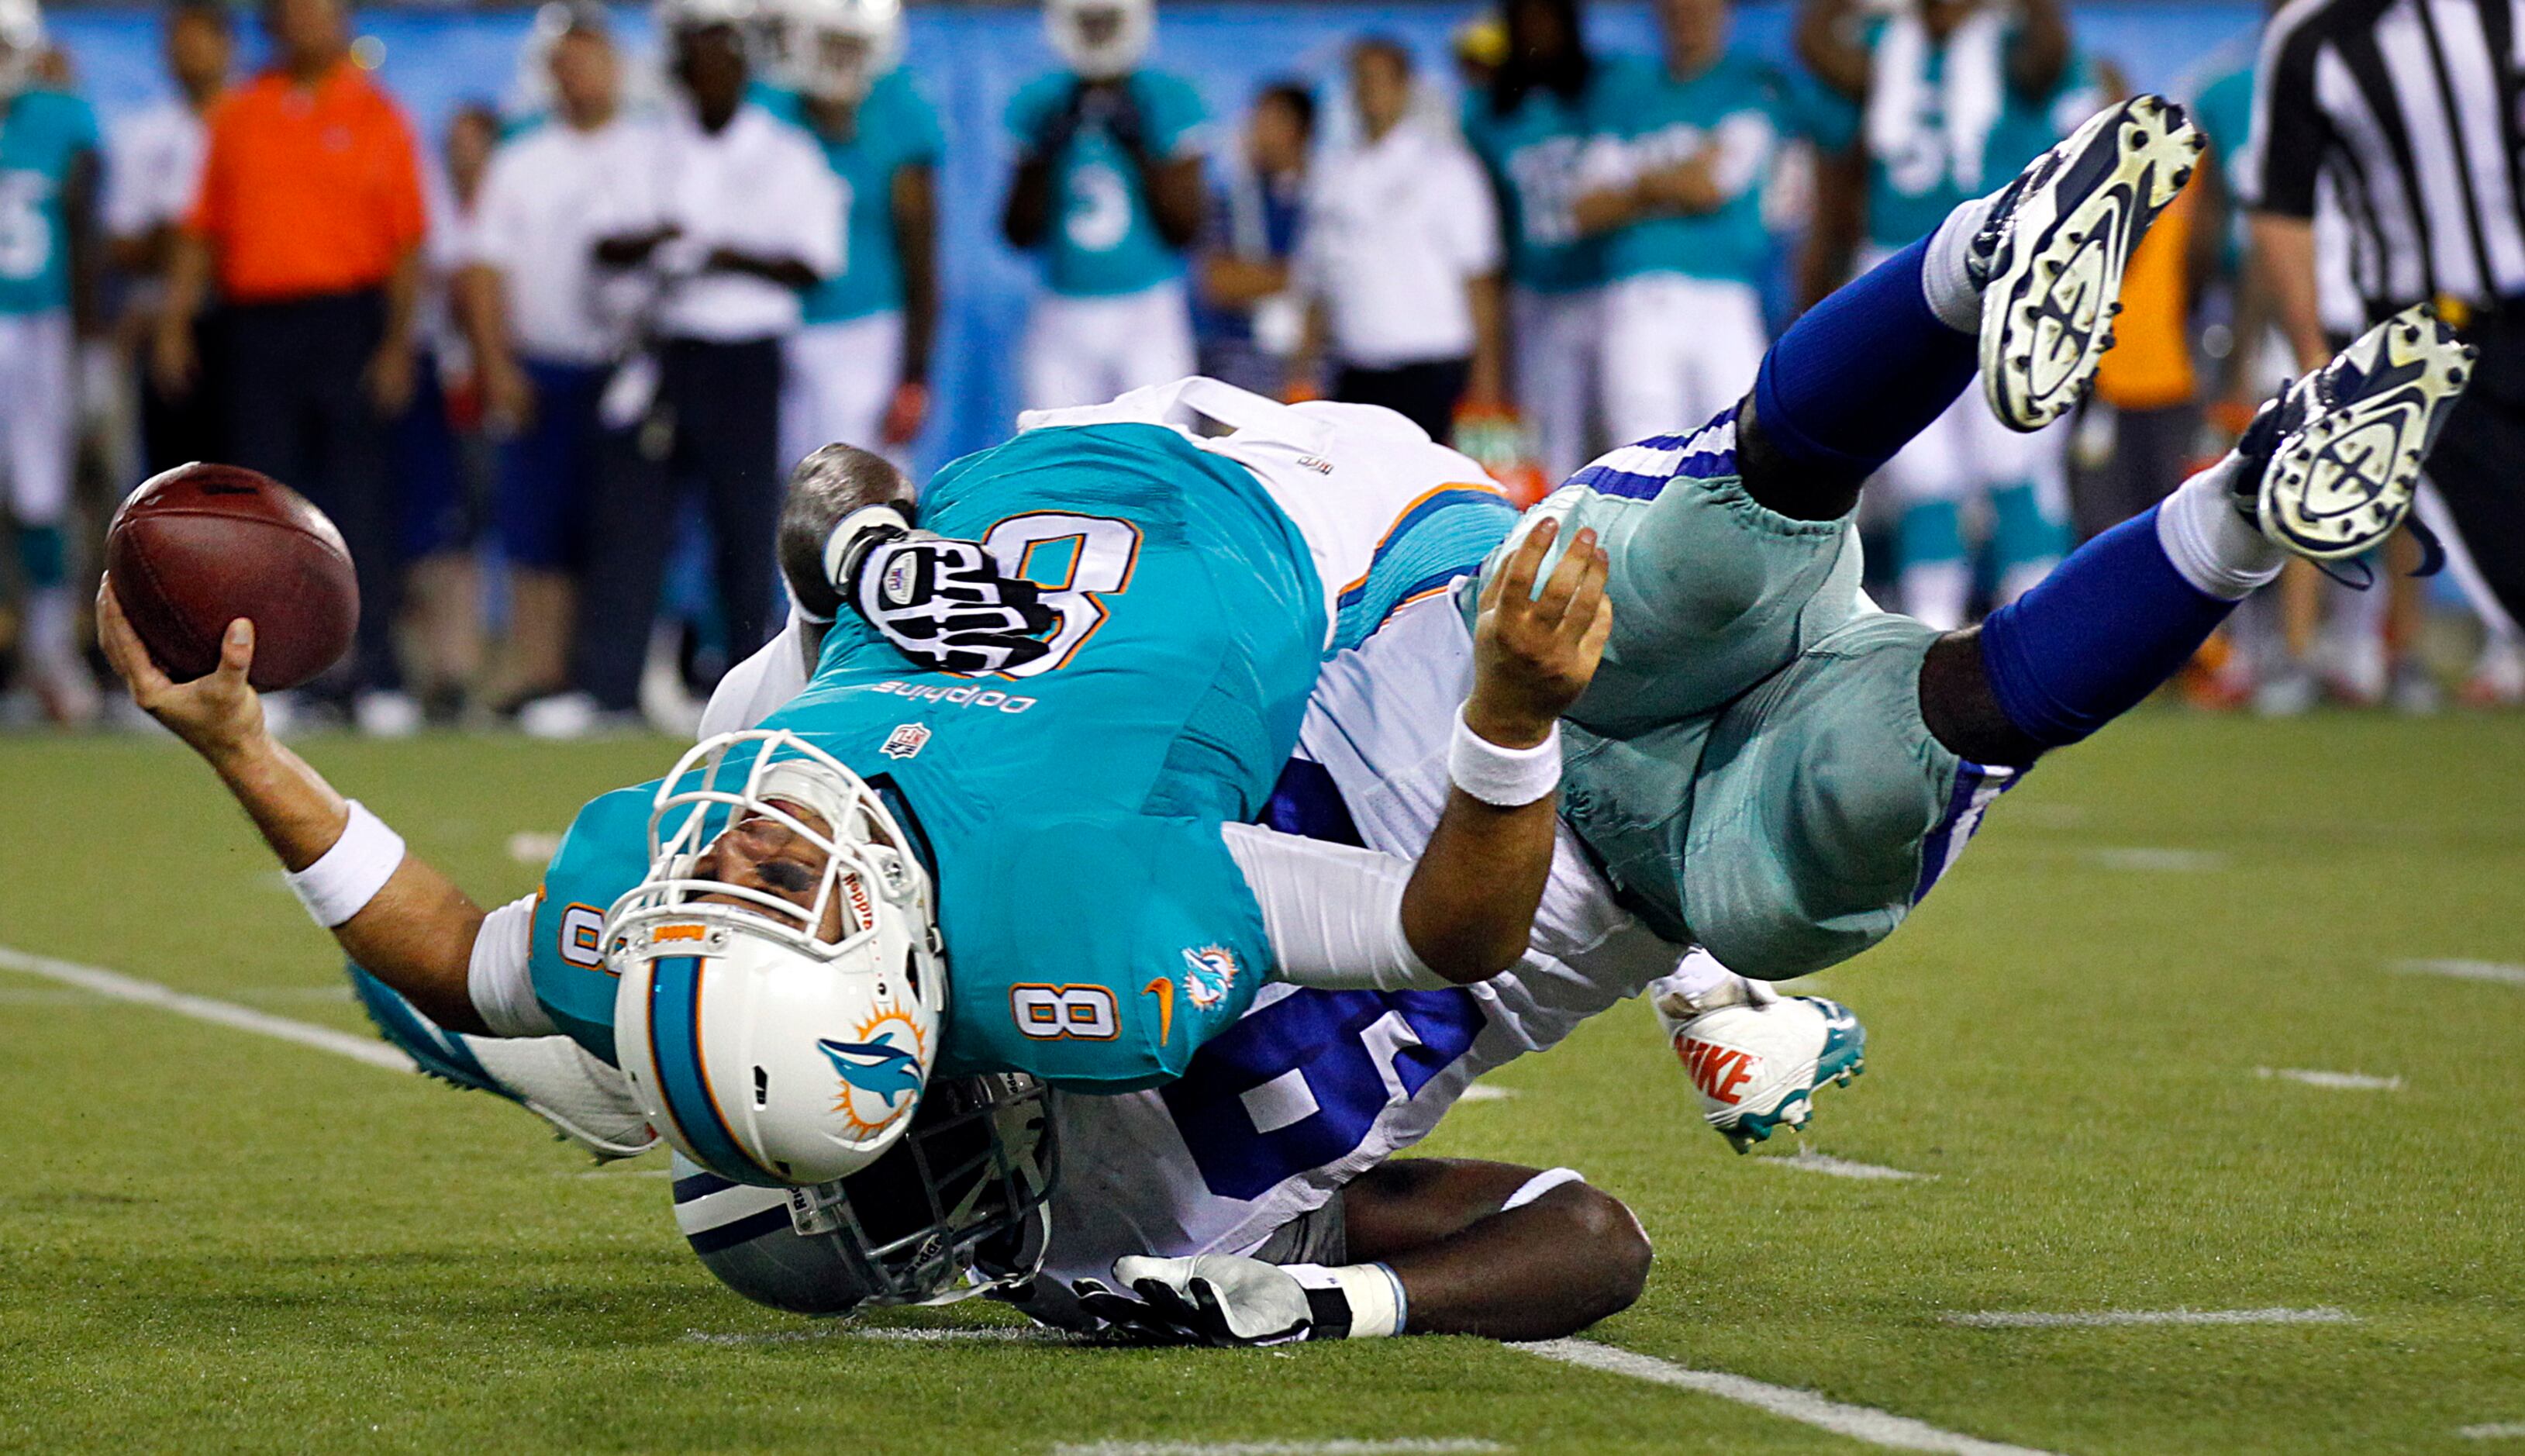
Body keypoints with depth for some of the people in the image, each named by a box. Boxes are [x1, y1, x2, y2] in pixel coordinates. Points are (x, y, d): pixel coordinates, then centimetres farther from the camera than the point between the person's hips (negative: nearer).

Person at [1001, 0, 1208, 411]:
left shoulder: (1169, 103, 1)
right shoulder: (1040, 107, 6)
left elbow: (1185, 230, -3)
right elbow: (1020, 236, 5)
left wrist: (1140, 145, -12)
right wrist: (1044, 154, -9)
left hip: (1148, 316, -2)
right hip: (1060, 322, 2)